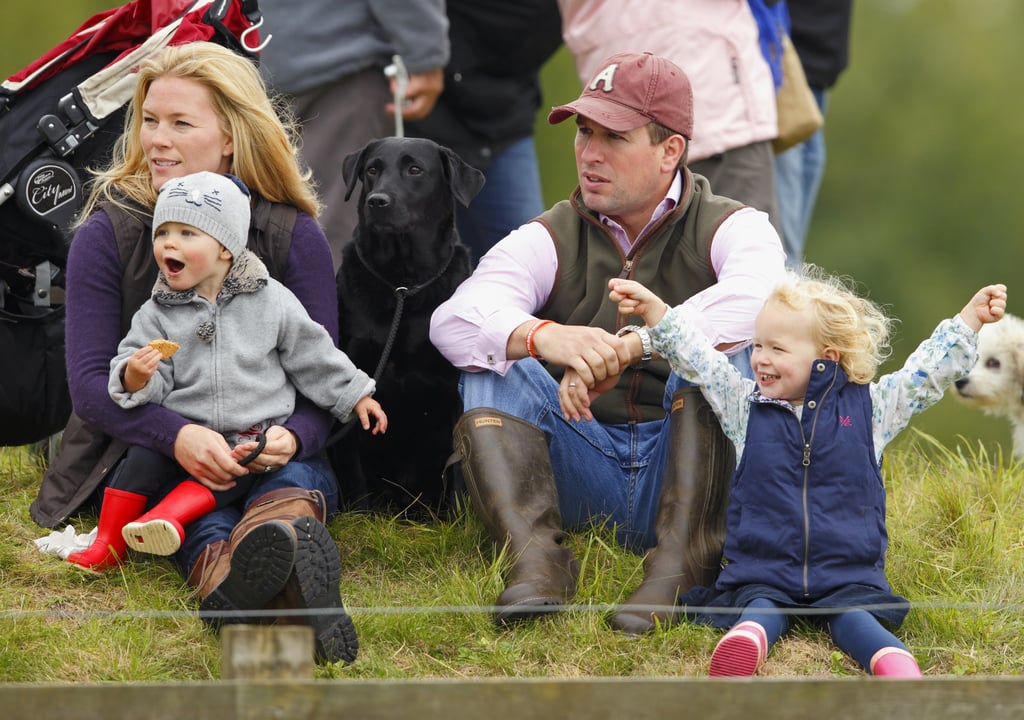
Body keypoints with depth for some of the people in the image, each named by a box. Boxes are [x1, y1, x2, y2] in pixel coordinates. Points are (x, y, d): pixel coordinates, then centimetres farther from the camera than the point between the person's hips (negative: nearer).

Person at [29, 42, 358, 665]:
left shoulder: (295, 236, 1)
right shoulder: (107, 234, -1)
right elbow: (91, 380, -10)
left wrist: (291, 437, -30)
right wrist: (177, 437, -31)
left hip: (265, 450, 0)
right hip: (141, 446, 0)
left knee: (299, 480, -36)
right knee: (194, 496, -36)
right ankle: (221, 559, -74)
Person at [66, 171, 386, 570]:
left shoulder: (271, 302, 2)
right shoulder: (157, 314, 4)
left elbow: (313, 356, 10)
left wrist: (355, 396, 10)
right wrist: (135, 378, -23)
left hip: (252, 435, -1)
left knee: (243, 463, -30)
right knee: (146, 456, -23)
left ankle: (170, 516, -47)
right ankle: (107, 542, -17)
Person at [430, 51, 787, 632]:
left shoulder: (730, 229, 1)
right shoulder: (551, 240, 8)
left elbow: (758, 295, -26)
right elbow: (455, 320, -13)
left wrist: (627, 347, -37)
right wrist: (545, 337, -36)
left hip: (684, 464, -3)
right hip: (581, 472, 3)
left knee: (708, 349, -26)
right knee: (491, 363, -16)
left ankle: (680, 558, -37)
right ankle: (535, 555, -36)